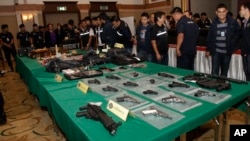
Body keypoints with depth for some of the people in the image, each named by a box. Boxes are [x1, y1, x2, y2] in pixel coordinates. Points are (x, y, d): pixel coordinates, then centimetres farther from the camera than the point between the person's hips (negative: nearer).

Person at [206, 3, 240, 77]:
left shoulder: (233, 22, -5)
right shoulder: (214, 23, -2)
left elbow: (238, 34, 6)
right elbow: (209, 37, 5)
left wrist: (232, 47, -3)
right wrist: (208, 49, 7)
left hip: (227, 52, 0)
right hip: (216, 51, 0)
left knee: (224, 72, 12)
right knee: (214, 72, -3)